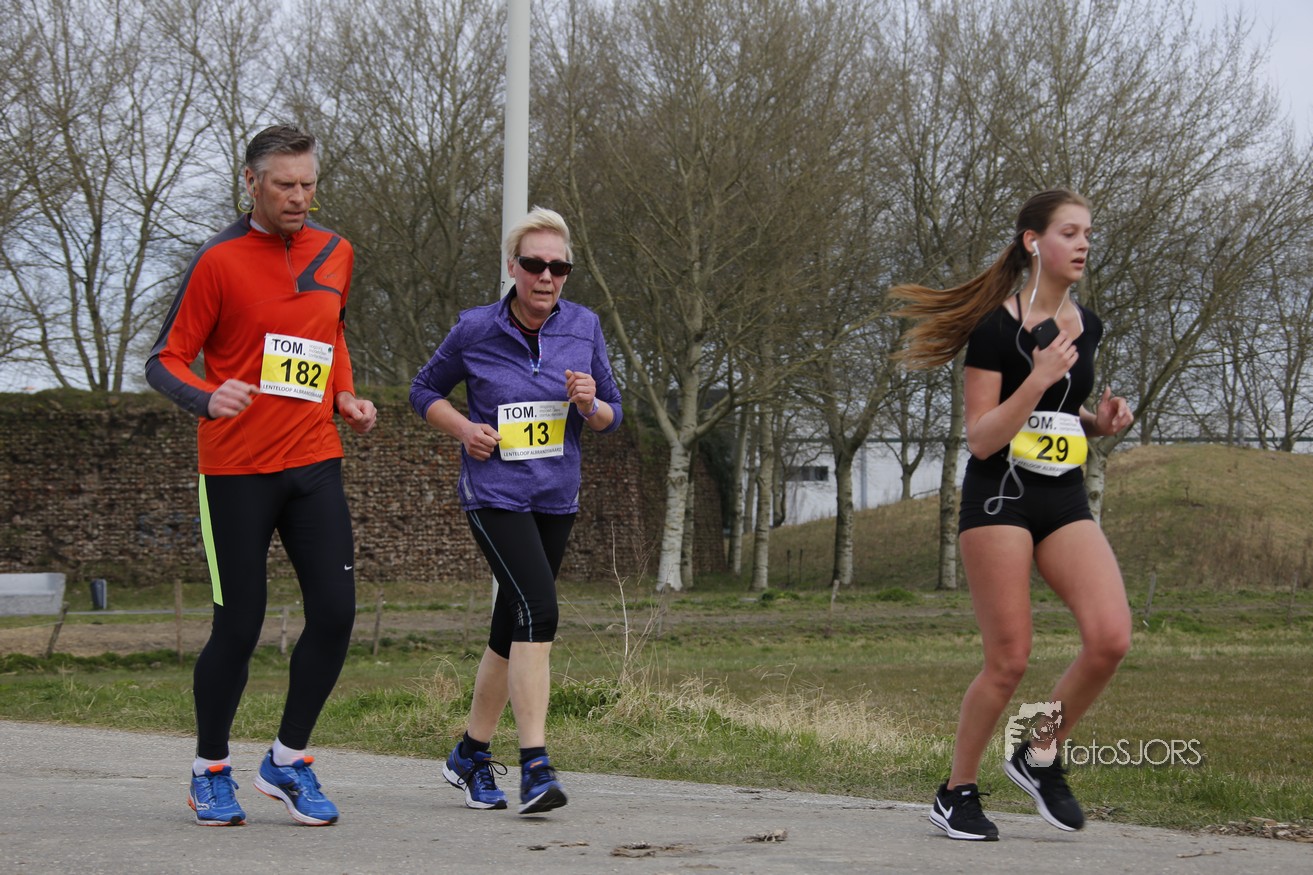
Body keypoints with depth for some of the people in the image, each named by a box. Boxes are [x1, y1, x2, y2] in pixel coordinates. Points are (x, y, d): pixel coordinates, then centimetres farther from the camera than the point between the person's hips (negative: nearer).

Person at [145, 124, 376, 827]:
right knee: (239, 625, -2)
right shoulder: (219, 261, -7)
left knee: (335, 613, -4)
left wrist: (344, 397, 9)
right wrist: (206, 398, -26)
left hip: (314, 462, 5)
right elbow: (165, 360, -6)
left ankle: (288, 761, 13)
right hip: (237, 470, -5)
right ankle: (210, 771, 18)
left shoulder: (335, 254, 9)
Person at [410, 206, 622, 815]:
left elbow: (610, 417, 9)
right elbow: (424, 390, 8)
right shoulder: (475, 330, -6)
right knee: (538, 608, -23)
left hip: (556, 497, 5)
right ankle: (535, 766, -25)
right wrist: (463, 427, -9)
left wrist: (589, 404, -13)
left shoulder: (584, 327, 2)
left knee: (512, 631, 13)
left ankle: (471, 755, 30)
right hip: (494, 494, -5)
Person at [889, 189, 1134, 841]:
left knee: (1110, 639, -14)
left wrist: (1101, 421, 5)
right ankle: (956, 794, 12)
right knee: (1008, 662, -7)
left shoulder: (1086, 326, 11)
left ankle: (1039, 757, 7)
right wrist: (1039, 378, -22)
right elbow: (981, 439, -12)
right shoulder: (996, 328, -10)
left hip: (1065, 502, 6)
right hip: (1000, 499, -6)